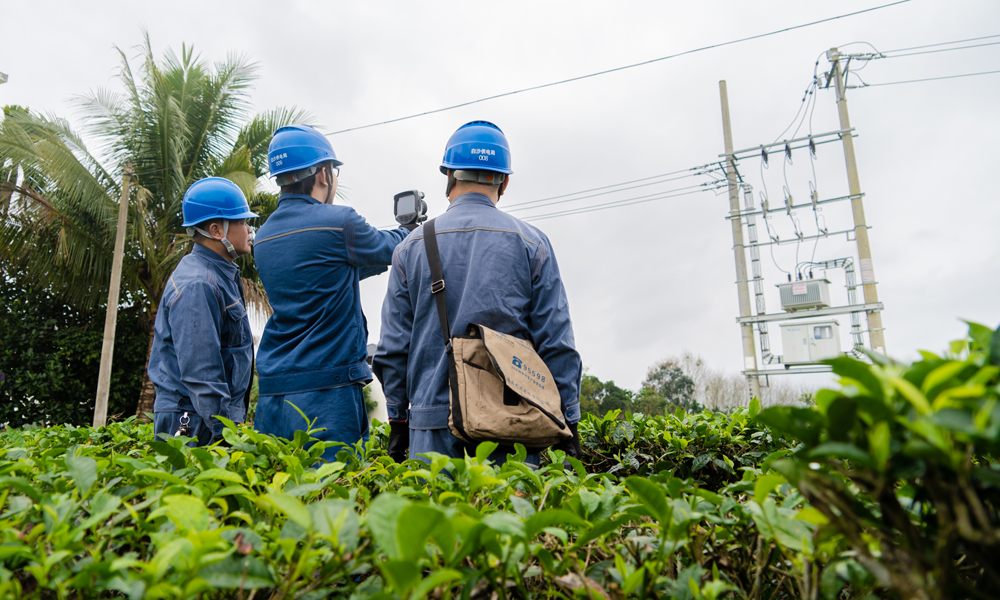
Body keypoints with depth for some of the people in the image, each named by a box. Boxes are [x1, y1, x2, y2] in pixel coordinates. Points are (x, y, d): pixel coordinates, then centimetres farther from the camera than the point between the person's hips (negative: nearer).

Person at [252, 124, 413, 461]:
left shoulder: (263, 237, 13)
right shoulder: (338, 222, -10)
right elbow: (385, 249, 9)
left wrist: (399, 238, 31)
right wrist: (409, 232, 32)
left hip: (272, 392, 7)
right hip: (326, 392, -7)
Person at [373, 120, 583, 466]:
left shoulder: (412, 246, 5)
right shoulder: (531, 243, 1)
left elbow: (393, 346, 6)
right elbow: (556, 343, -1)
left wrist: (397, 422, 14)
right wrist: (568, 424, 6)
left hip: (433, 418, 1)